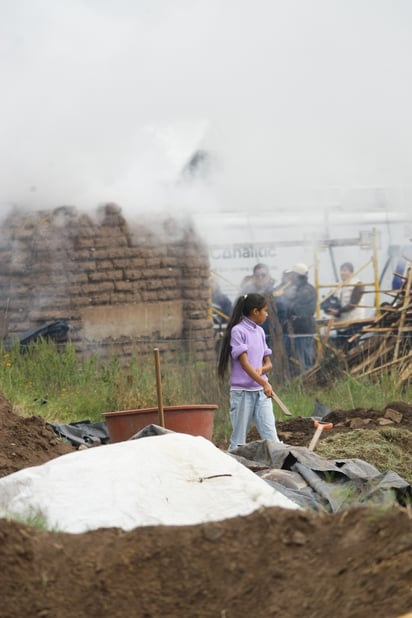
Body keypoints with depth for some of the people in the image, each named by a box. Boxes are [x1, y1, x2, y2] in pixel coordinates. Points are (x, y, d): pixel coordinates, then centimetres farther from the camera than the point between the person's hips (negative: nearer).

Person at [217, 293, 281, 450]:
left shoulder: (260, 331, 13)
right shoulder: (238, 331, -8)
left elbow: (268, 363, 15)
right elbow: (244, 363, -17)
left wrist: (262, 370, -10)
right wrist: (264, 383, -27)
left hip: (261, 391, 6)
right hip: (242, 391, -6)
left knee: (271, 435, -5)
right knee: (239, 438, 1)